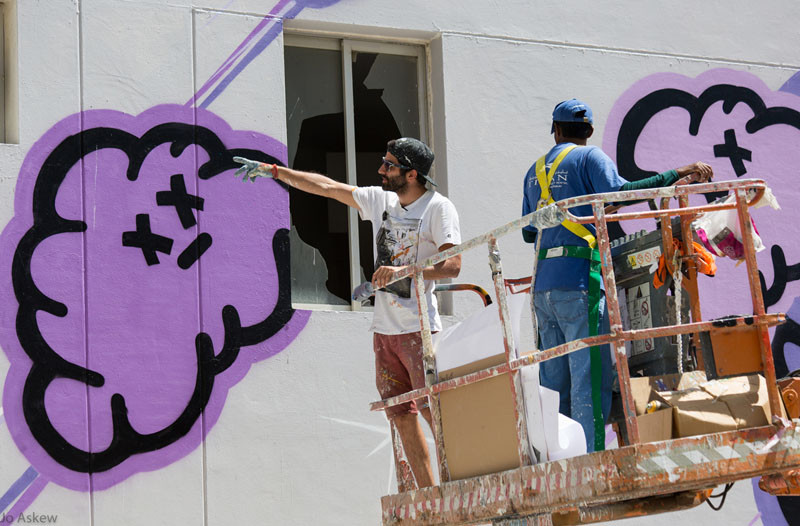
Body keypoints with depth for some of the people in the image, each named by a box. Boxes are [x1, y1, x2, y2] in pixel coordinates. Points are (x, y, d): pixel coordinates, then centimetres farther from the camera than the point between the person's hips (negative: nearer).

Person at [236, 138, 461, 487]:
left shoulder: (438, 208, -6)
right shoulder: (381, 200, 13)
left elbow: (452, 265, -15)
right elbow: (327, 187, 19)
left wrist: (403, 272, -24)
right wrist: (274, 171, 20)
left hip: (417, 328, -7)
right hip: (383, 327, 7)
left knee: (435, 412, -13)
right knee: (400, 415, 4)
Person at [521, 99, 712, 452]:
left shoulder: (535, 170, 20)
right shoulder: (589, 157, 2)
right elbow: (618, 193, -16)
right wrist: (676, 176, -16)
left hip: (543, 285, 6)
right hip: (579, 281, -6)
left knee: (553, 382, 10)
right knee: (590, 379, -8)